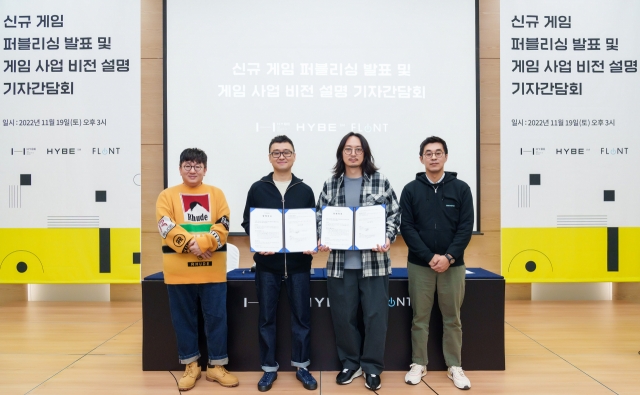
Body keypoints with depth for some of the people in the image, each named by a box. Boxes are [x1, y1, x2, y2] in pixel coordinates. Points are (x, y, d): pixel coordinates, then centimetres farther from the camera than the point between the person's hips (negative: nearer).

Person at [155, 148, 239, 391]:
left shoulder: (216, 194, 7)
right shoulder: (167, 196, 4)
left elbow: (222, 227, -3)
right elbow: (167, 228, -8)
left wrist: (202, 243, -18)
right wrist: (192, 245, -18)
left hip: (212, 270, 1)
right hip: (179, 270, 0)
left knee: (217, 317, 5)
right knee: (184, 319, 9)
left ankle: (216, 366, 19)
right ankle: (191, 366, 25)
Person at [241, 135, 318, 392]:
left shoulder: (305, 191, 7)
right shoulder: (257, 189, 4)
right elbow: (247, 223, 4)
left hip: (299, 264, 1)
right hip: (267, 264, 0)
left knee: (301, 316, 7)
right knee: (266, 318, 7)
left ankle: (301, 366, 22)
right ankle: (269, 368, 21)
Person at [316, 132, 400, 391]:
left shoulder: (380, 182, 2)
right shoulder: (330, 185, 7)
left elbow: (394, 215, 1)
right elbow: (320, 217, 8)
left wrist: (388, 239, -15)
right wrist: (322, 240, -10)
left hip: (374, 261, -1)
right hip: (340, 263, 2)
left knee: (375, 315, 3)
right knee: (343, 316, 9)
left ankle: (372, 367, 20)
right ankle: (350, 364, 28)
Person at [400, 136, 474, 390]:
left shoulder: (461, 188, 2)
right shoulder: (411, 190, 1)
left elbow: (466, 227, -3)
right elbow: (407, 227, -4)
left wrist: (448, 257, -14)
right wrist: (429, 257, -14)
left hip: (453, 265, 1)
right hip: (419, 265, 0)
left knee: (452, 319, 10)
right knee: (420, 318, 8)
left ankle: (455, 367, 22)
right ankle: (418, 364, 21)